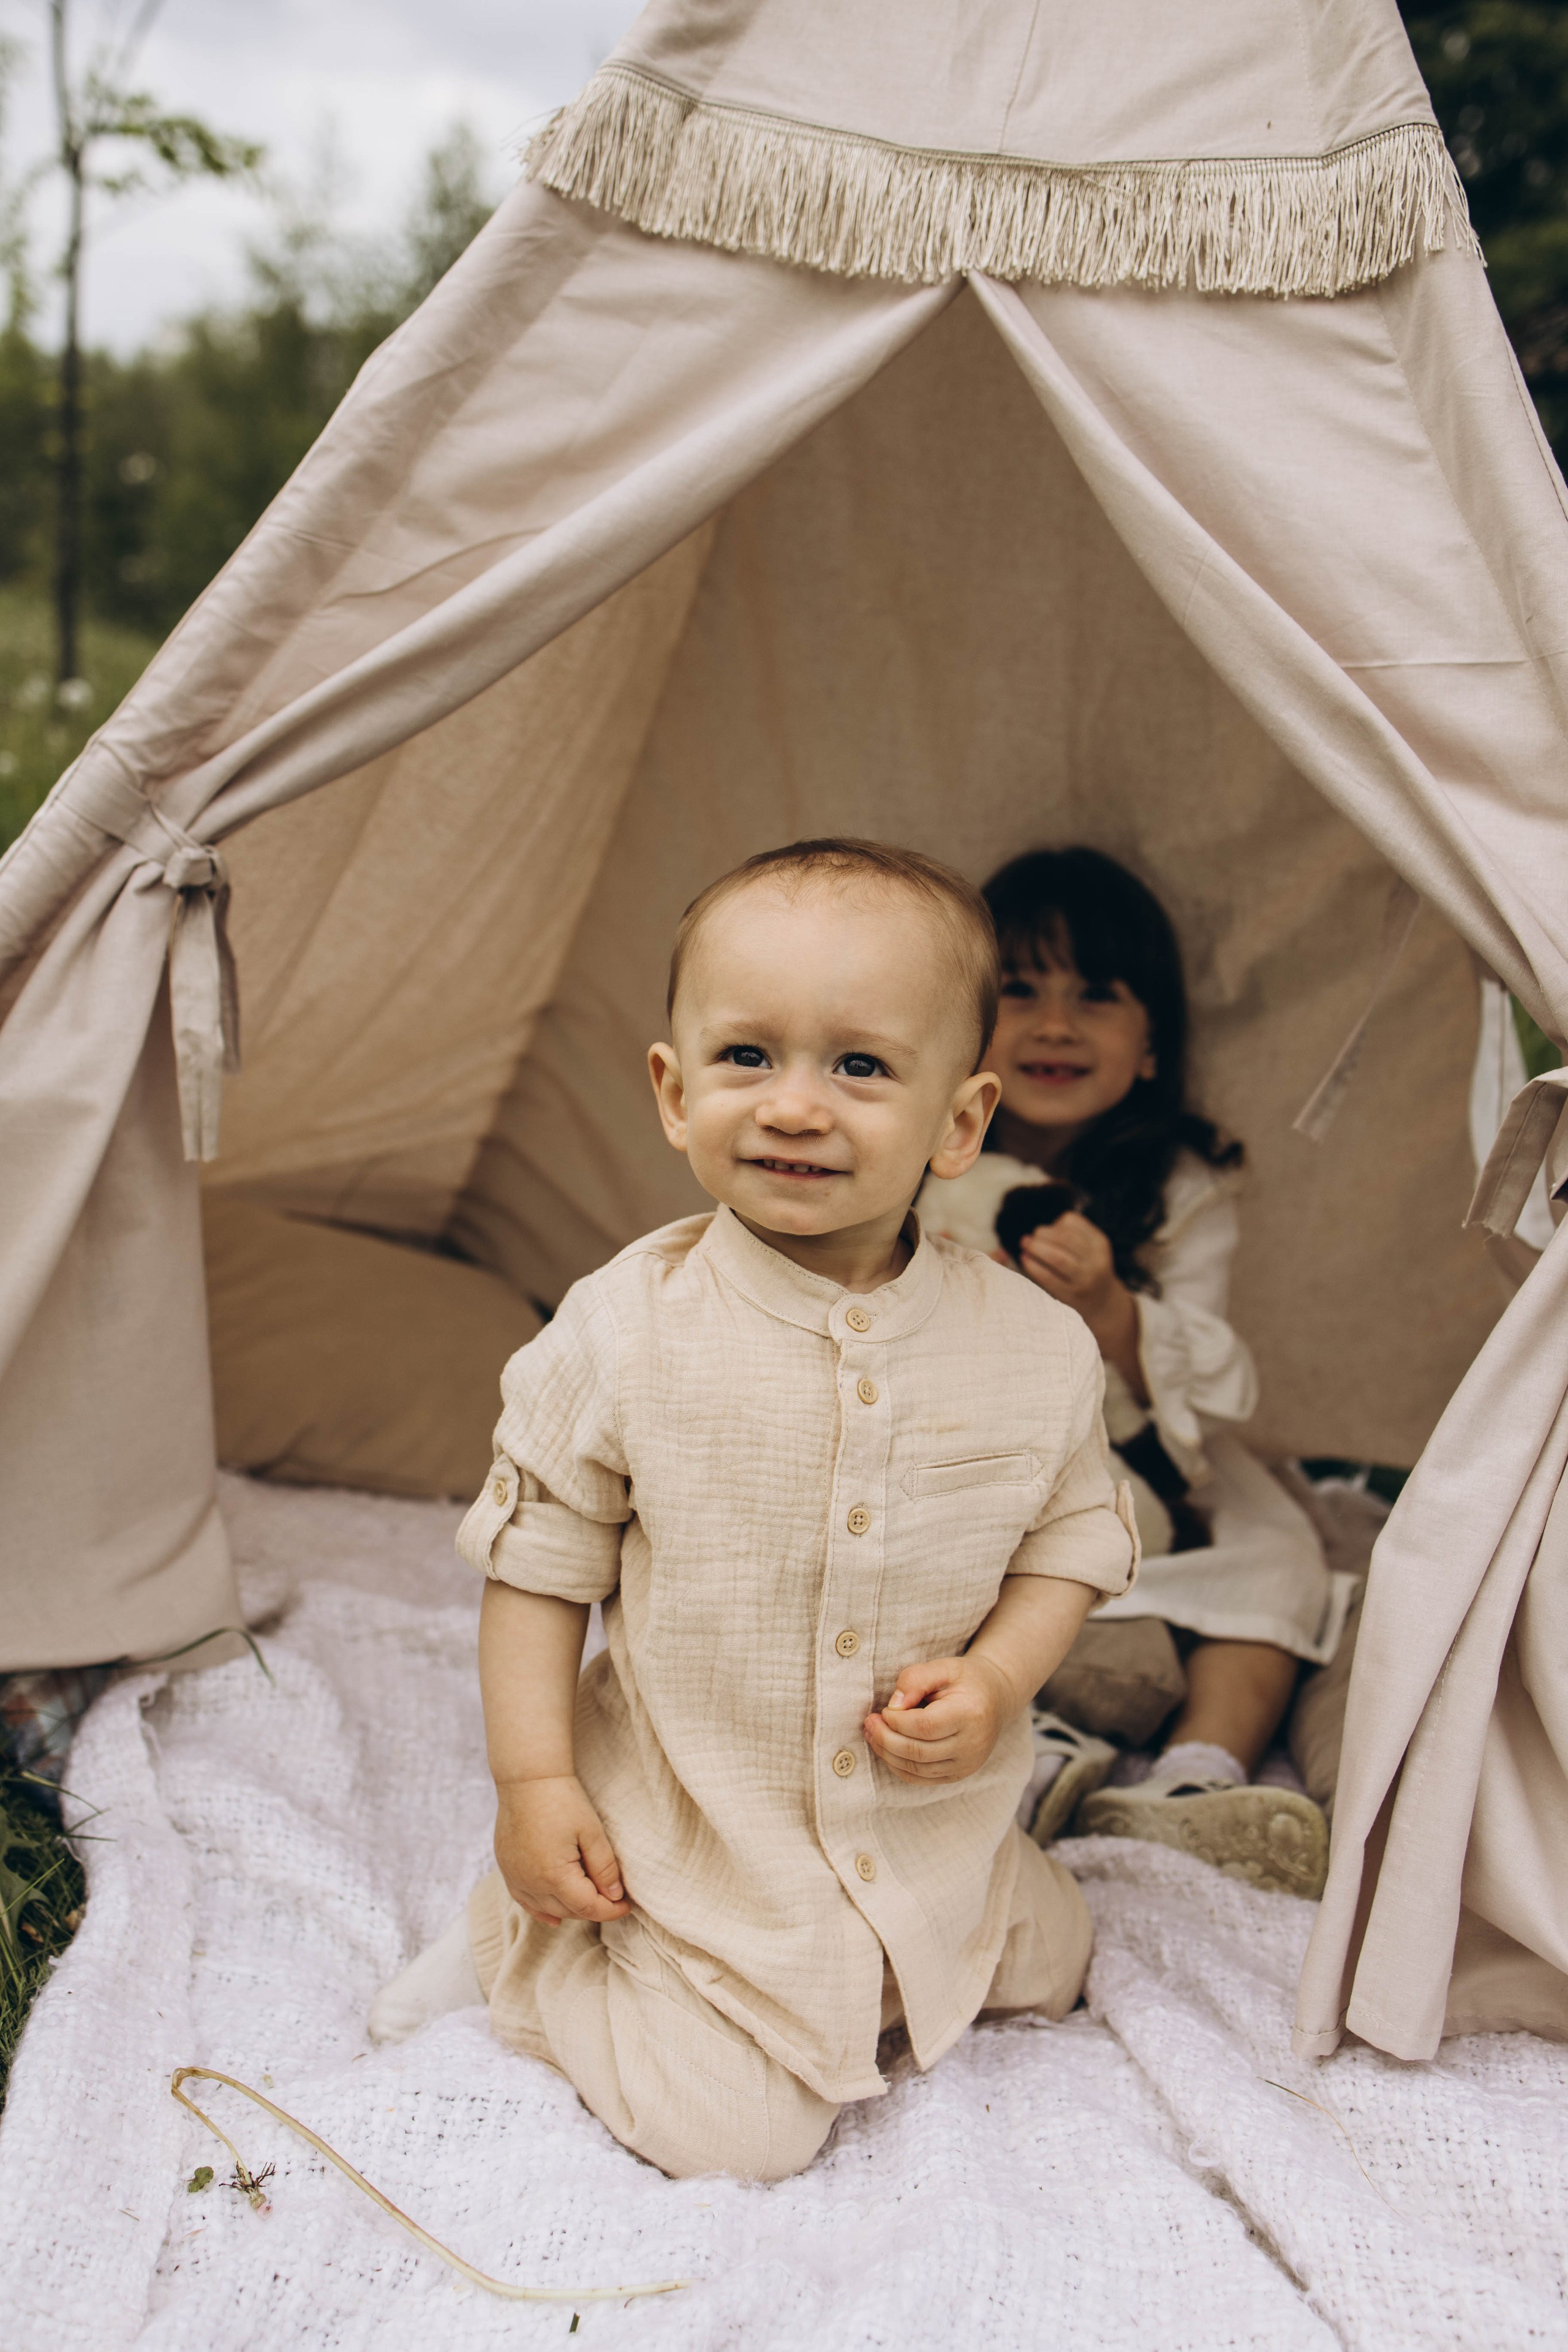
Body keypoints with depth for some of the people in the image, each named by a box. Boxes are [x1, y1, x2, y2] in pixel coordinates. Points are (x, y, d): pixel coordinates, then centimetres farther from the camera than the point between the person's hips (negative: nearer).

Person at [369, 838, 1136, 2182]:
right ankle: (524, 1948, 14)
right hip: (699, 1842, -4)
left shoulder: (1036, 1349, -13)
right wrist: (533, 1779, -11)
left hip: (935, 1834, 4)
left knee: (1049, 1967, 21)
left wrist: (998, 1677, -16)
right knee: (735, 2134, -9)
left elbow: (1071, 1535, 1)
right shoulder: (626, 1331, -18)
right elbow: (540, 1563, -8)